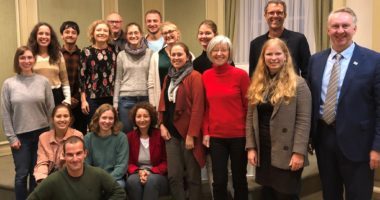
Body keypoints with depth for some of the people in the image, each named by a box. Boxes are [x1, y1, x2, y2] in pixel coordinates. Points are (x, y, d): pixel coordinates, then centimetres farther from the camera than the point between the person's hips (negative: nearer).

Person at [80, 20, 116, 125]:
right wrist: (83, 100, -7)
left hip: (111, 97, 3)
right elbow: (82, 76, -2)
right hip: (92, 98, -2)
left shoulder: (113, 50, 8)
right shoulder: (87, 52, 0)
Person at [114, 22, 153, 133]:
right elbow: (118, 80, 8)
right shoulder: (121, 55, 5)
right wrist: (115, 102, 4)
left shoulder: (150, 53, 2)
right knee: (126, 132, 6)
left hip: (145, 97, 0)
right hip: (126, 98, 0)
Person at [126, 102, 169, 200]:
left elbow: (166, 162, -1)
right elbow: (128, 163, 7)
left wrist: (150, 172, -17)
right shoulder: (129, 137, 5)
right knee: (132, 180, -33)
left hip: (158, 176, -1)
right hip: (137, 175, 1)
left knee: (152, 180, -35)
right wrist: (139, 172, -15)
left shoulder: (160, 135, -2)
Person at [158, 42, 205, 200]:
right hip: (171, 131, 6)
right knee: (173, 175, 7)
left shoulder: (194, 76, -10)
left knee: (192, 176, 5)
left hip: (187, 132, -6)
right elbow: (163, 103, 15)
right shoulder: (168, 77, 12)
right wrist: (162, 125, 2)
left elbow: (197, 107, -15)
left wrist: (191, 134, -17)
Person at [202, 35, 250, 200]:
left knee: (239, 179, 13)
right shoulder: (206, 76, 2)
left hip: (239, 135, -2)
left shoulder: (240, 75, -9)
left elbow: (249, 106, -4)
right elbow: (206, 107, 8)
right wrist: (205, 132, 3)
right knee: (219, 181, 8)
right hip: (215, 136, 3)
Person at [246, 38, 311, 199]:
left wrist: (299, 152, -18)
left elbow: (303, 121, -13)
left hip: (287, 154, -5)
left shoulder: (298, 84, -8)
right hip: (263, 152, 5)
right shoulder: (257, 84, 8)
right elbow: (250, 118, 8)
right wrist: (251, 147, 2)